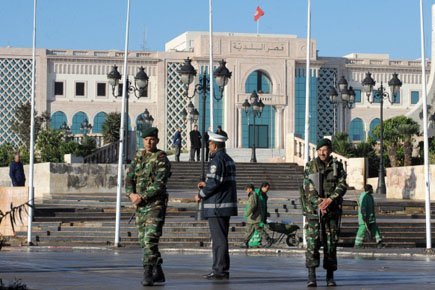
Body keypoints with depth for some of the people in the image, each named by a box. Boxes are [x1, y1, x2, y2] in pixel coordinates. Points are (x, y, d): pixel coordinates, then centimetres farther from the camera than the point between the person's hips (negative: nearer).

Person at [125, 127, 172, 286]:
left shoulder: (161, 159, -7)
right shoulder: (138, 157, 13)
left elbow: (159, 184, -15)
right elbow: (129, 178, 8)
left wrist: (142, 196, -18)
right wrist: (131, 194, -11)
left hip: (155, 203, -7)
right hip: (140, 205, 7)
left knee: (150, 239, -16)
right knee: (144, 239, 10)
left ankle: (148, 273, -18)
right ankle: (158, 273, 21)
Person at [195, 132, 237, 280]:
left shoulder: (217, 160, -14)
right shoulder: (228, 159, 17)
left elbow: (214, 182, -21)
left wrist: (200, 195, -10)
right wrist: (206, 184, 18)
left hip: (217, 206, -10)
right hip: (226, 205, 10)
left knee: (218, 239, -7)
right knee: (221, 238, 15)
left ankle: (220, 270, -5)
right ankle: (222, 269, 19)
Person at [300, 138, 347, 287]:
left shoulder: (337, 166, 5)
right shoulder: (310, 166, 3)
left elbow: (342, 185, -4)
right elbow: (308, 188, -4)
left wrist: (329, 199, -17)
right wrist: (319, 203, -15)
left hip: (332, 209, 1)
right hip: (314, 209, -1)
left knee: (331, 243, 4)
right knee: (312, 242, -9)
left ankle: (330, 276, 12)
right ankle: (311, 276, -11)